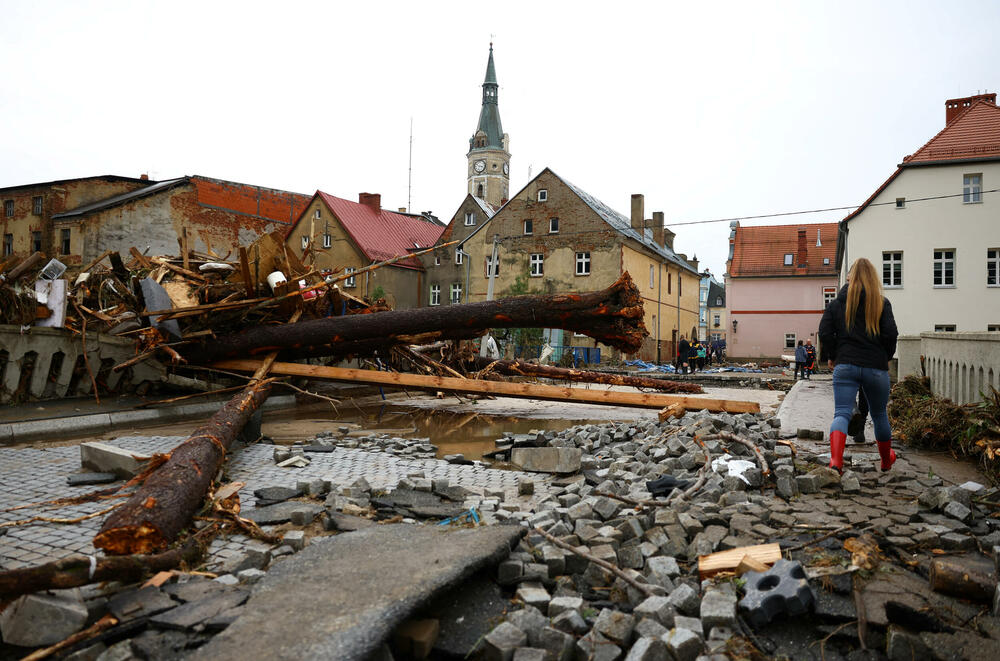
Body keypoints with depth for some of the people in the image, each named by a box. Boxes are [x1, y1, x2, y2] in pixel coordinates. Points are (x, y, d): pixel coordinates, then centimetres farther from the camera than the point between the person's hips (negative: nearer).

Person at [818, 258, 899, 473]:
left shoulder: (837, 303, 4)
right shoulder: (881, 303, 2)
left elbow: (825, 332, -3)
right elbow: (891, 334, -6)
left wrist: (831, 357, 11)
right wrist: (885, 357, 10)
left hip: (845, 366, 0)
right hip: (876, 367, 1)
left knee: (841, 413, -4)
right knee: (879, 414, 18)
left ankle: (835, 460, -25)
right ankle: (886, 460, 39)